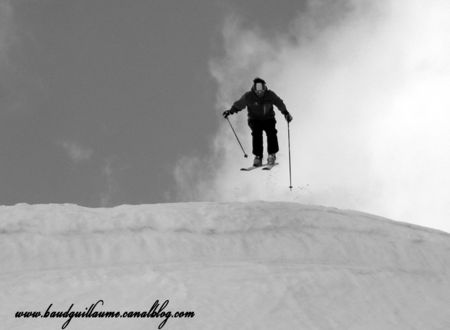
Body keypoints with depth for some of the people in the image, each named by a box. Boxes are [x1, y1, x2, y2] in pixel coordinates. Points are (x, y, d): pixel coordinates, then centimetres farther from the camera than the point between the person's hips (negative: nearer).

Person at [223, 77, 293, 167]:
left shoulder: (270, 95, -12)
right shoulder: (248, 96, -15)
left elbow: (280, 103, 0)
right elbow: (238, 104, -8)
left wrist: (286, 113, -6)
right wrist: (230, 111, -22)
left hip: (268, 119, 1)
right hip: (255, 120, -1)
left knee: (271, 132, -22)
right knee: (257, 133, -25)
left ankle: (272, 155, -8)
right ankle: (258, 157, -16)